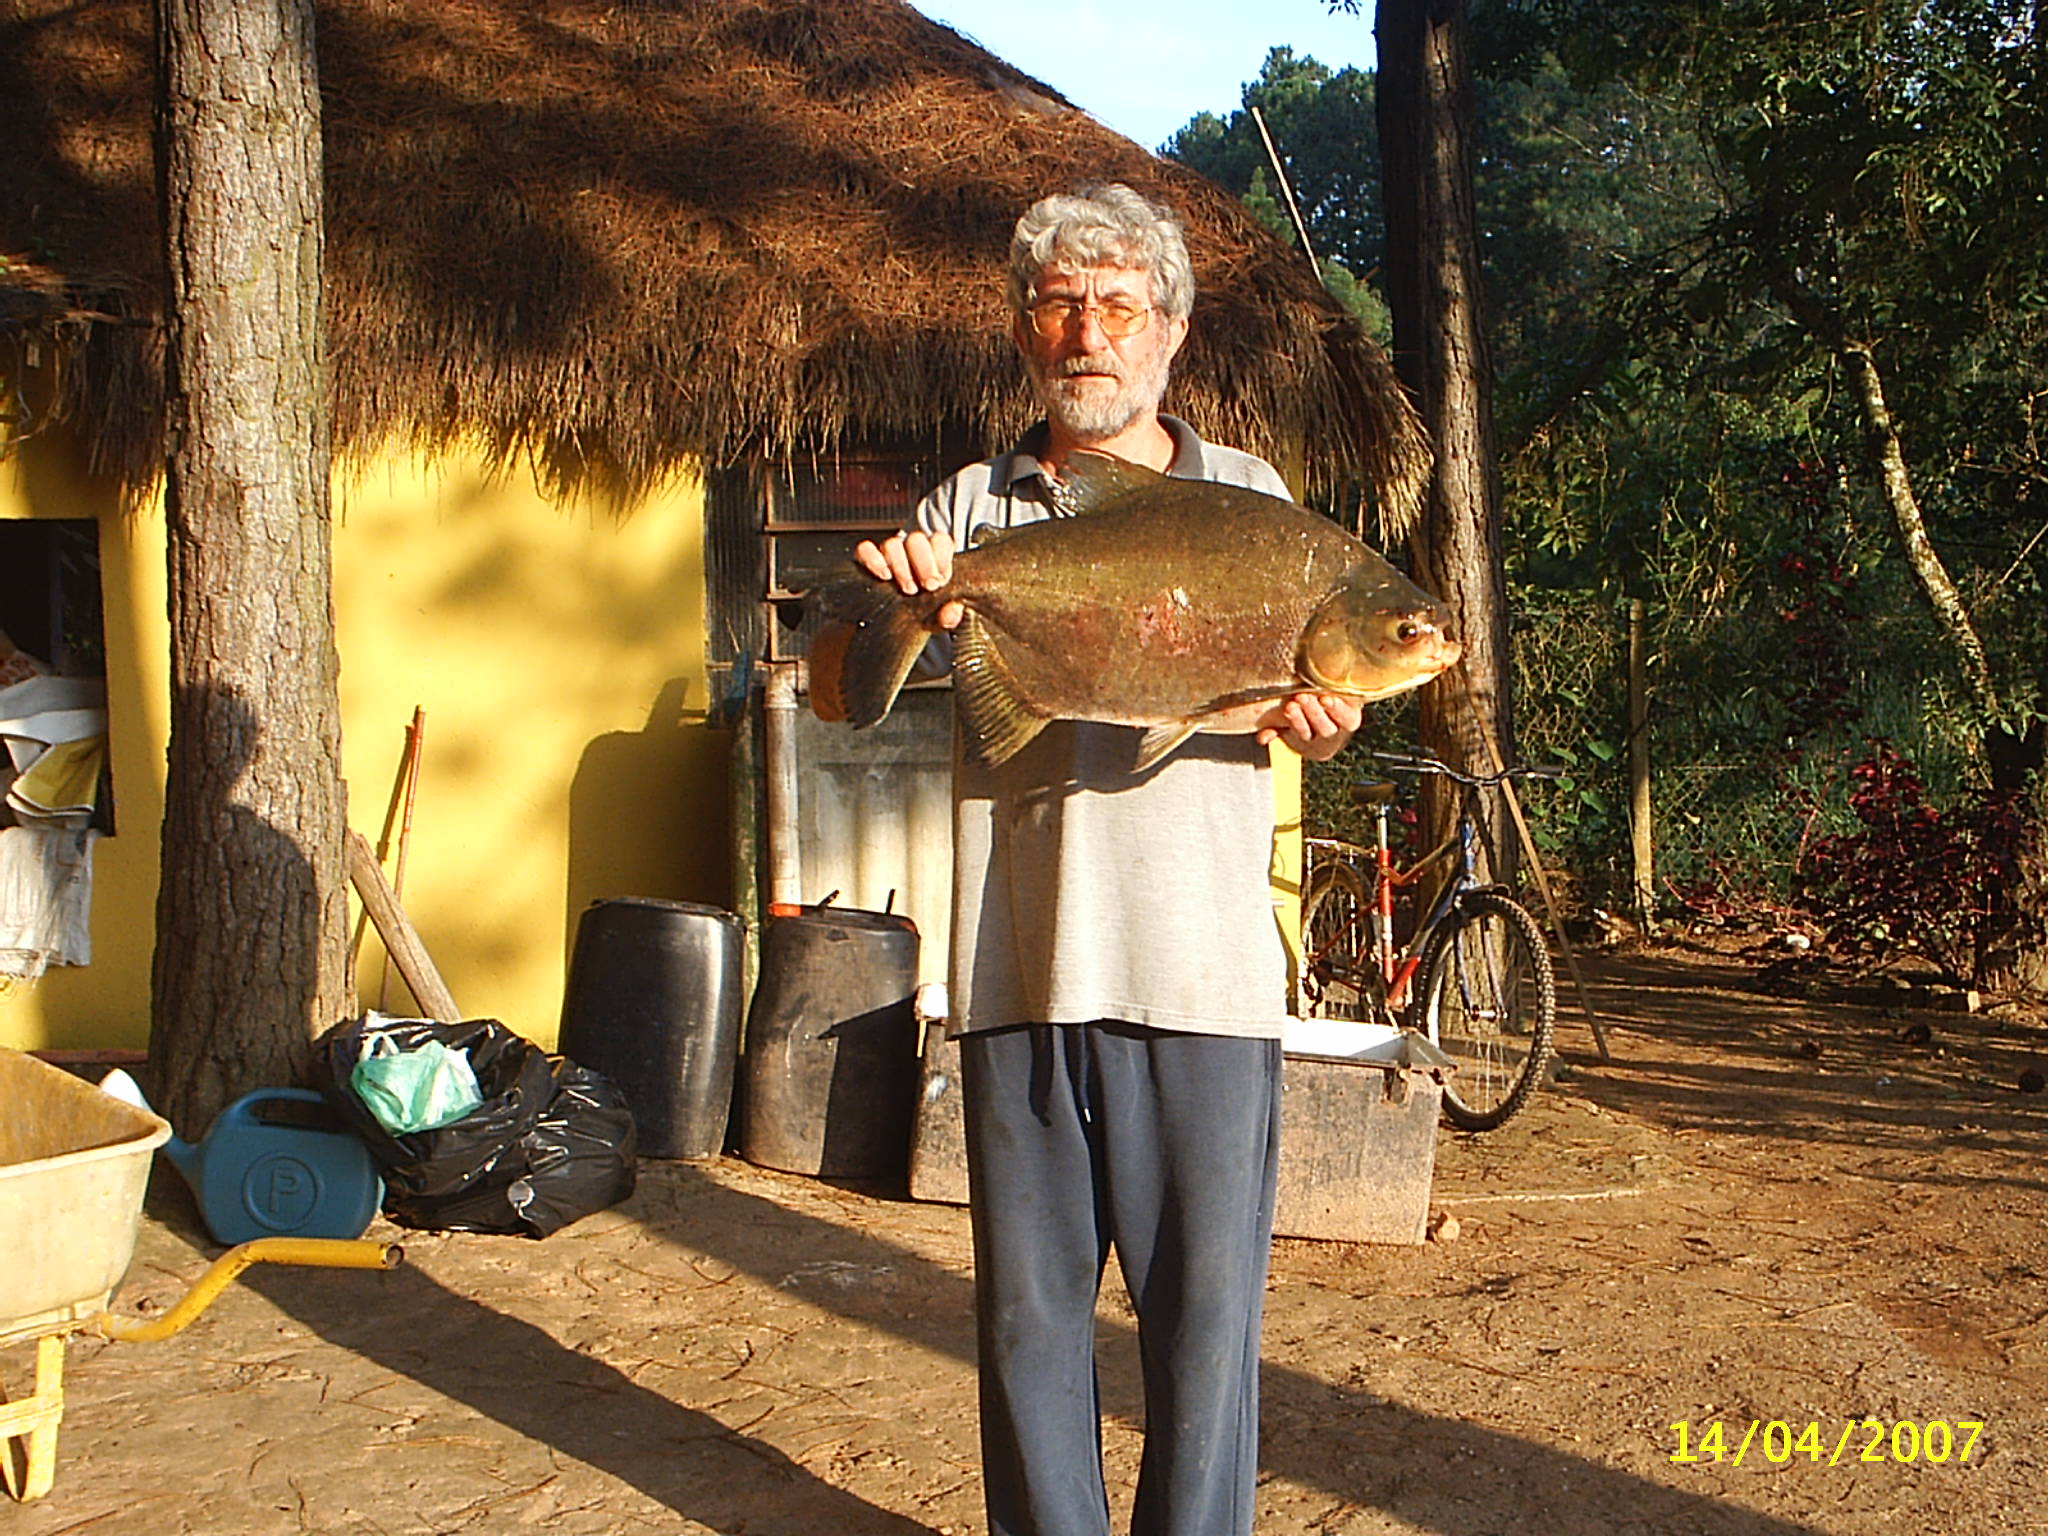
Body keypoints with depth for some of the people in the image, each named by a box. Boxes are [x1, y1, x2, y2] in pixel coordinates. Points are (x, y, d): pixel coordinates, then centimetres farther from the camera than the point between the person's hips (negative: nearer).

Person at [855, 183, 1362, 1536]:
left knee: (1206, 1307, 4)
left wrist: (1318, 720, -18)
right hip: (1019, 963, 2)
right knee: (1027, 1310, 11)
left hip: (1203, 966, -1)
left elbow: (1309, 693, 6)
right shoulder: (971, 508, 11)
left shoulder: (1247, 498, 9)